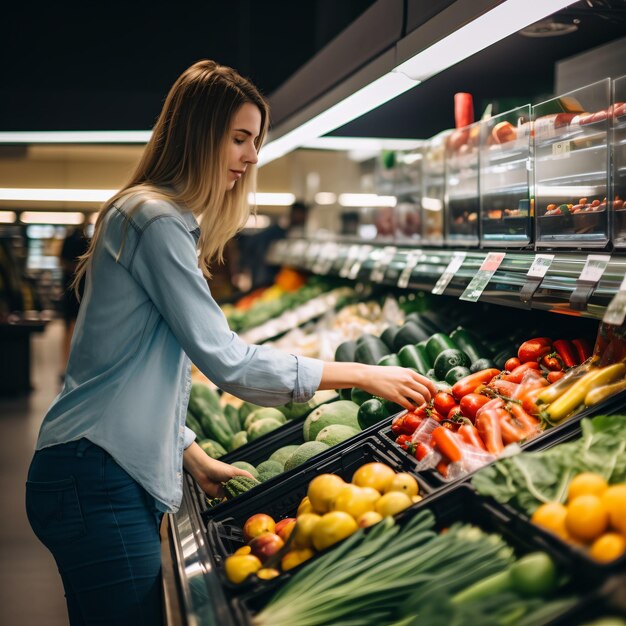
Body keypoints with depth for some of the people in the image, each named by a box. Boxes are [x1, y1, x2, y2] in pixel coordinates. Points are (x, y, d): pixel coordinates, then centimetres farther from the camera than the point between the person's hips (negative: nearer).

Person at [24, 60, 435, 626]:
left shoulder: (168, 217, 18)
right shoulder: (156, 219, -14)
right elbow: (225, 360, -18)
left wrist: (194, 458, 16)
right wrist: (364, 376, -14)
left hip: (124, 476, 10)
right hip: (97, 479, -10)